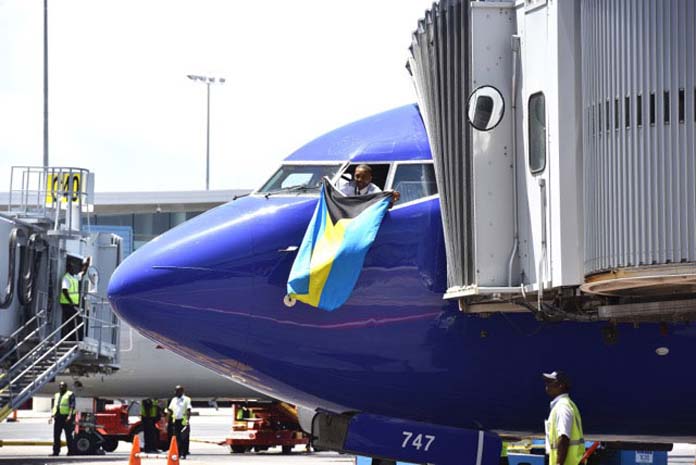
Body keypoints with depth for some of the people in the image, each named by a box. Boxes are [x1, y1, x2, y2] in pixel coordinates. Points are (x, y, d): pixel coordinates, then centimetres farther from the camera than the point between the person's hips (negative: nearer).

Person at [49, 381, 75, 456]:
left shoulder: (70, 395, 0)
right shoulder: (56, 395, 21)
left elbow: (72, 406, -9)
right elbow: (54, 407, 24)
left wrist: (70, 416, -21)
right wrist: (51, 416, 13)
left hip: (66, 417, -6)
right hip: (58, 418, 6)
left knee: (68, 435, -4)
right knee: (56, 435, 2)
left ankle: (70, 451, 0)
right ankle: (56, 451, 4)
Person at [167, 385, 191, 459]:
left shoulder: (186, 399, -2)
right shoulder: (174, 400, 15)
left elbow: (188, 411, -9)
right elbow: (170, 410, 18)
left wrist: (188, 420, -21)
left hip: (183, 421, -5)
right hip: (175, 421, 5)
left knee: (184, 439, -6)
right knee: (177, 438, 4)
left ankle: (184, 454, -3)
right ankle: (178, 453, 9)